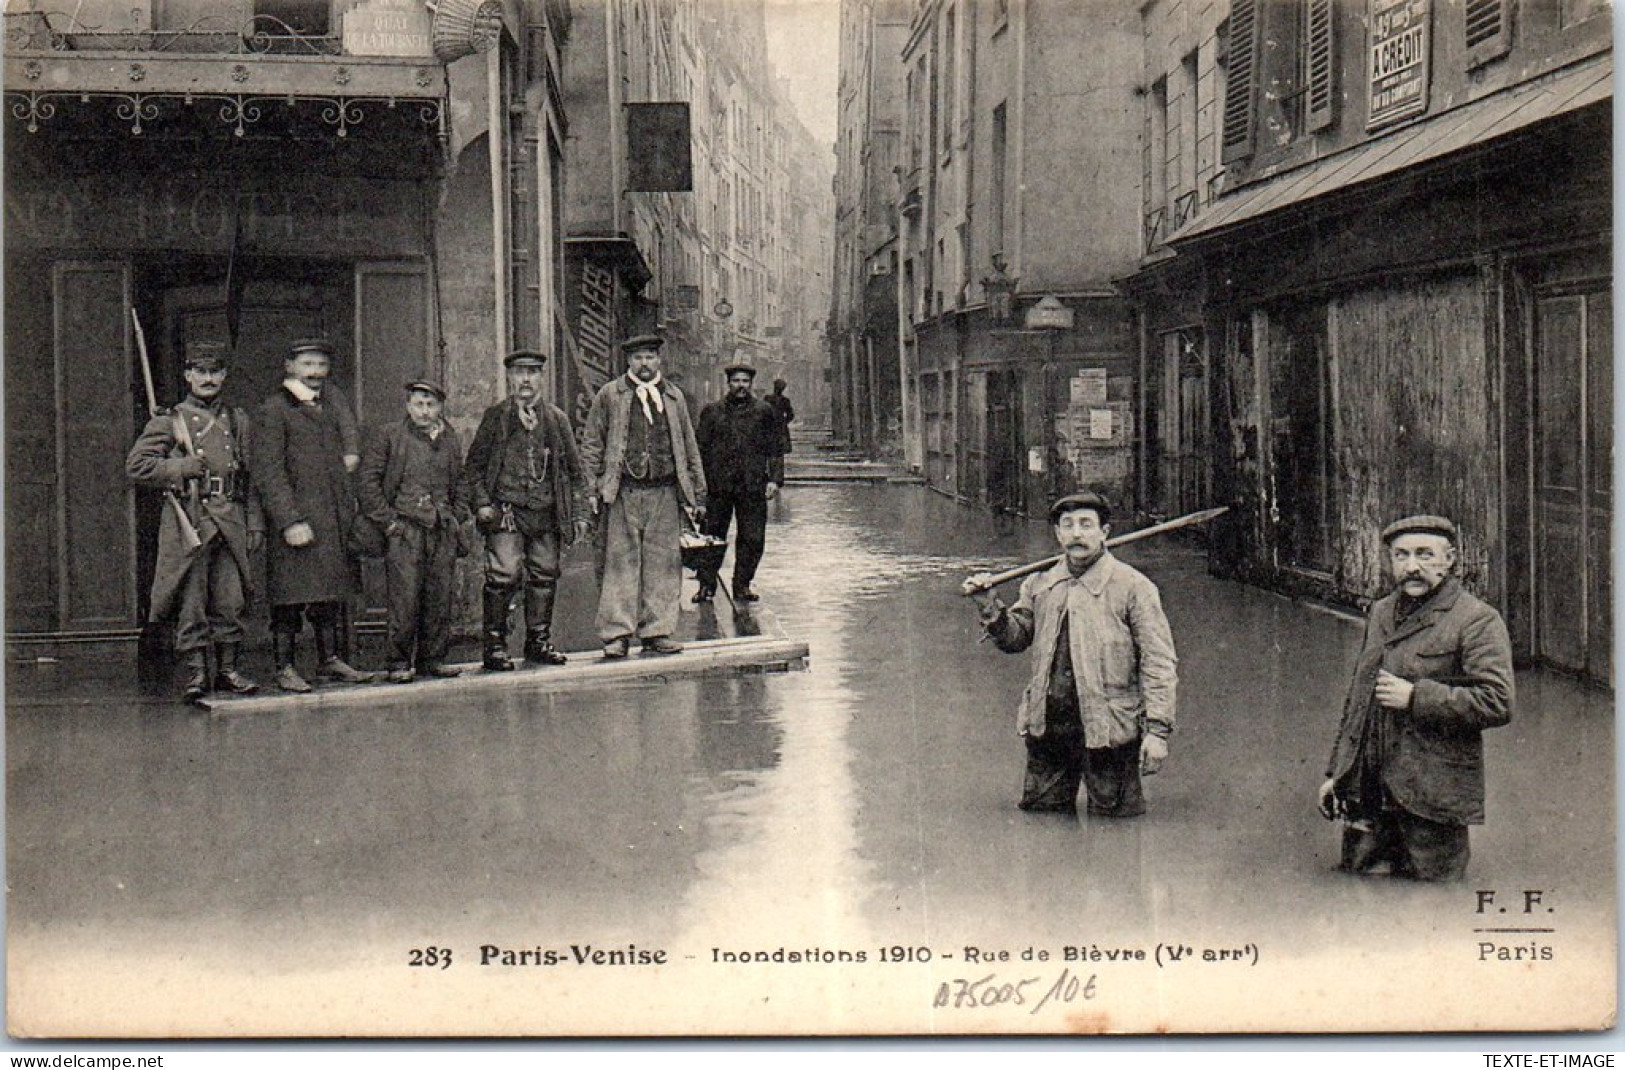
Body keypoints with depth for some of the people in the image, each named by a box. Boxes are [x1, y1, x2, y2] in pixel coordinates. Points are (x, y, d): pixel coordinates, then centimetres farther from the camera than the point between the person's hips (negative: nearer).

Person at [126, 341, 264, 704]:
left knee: (231, 602, 4)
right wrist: (182, 467, -11)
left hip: (231, 522, 3)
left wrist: (255, 524, 10)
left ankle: (227, 671, 14)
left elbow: (250, 478, 16)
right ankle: (196, 674, 3)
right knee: (190, 603, -2)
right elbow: (136, 465, -2)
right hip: (188, 521, -3)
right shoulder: (168, 422, 4)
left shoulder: (237, 420, 15)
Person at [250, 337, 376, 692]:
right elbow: (267, 472, -13)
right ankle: (285, 667, 3)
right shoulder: (274, 410, -7)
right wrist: (290, 522, -19)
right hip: (295, 519, -7)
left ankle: (331, 659, 22)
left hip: (335, 518, 7)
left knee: (332, 593, 12)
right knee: (291, 596, -4)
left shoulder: (331, 400, 14)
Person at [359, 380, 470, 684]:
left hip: (444, 530, 4)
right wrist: (387, 521, -7)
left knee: (440, 598, 3)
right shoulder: (388, 437, 3)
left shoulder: (450, 440, 16)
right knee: (405, 598, -8)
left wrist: (457, 518, 12)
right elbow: (368, 482, -1)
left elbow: (459, 484, 26)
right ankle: (400, 663, -1)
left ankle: (433, 658, 13)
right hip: (404, 529, -4)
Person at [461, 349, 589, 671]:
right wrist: (481, 503, -6)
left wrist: (578, 513, 9)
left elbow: (574, 470, 16)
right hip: (506, 511, -3)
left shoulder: (557, 419, 14)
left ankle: (539, 641, 18)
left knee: (545, 575, 5)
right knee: (504, 575, -13)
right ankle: (495, 644, -5)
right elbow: (474, 464, 7)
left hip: (547, 512, 3)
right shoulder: (495, 416, 8)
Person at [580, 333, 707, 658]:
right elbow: (591, 445, 6)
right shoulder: (609, 395, 6)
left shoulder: (673, 398, 14)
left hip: (665, 493, 3)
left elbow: (690, 449, 17)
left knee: (663, 563, 3)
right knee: (621, 562, -2)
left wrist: (698, 494, 14)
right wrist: (595, 488, -3)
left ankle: (657, 632, 11)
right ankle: (617, 634, 2)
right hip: (623, 493, -3)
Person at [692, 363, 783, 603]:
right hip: (718, 485, 0)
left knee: (752, 538, 1)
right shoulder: (712, 411, 9)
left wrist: (775, 479, -1)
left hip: (753, 486, 0)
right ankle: (706, 584, 12)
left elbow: (774, 449, 9)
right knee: (712, 537, 3)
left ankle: (742, 585, 12)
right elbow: (700, 446, 10)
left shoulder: (764, 411, 9)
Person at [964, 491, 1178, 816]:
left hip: (1107, 728, -5)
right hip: (1047, 726, 5)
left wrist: (1157, 730, -14)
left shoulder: (1133, 586, -6)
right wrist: (990, 607, -1)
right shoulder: (1040, 583, 9)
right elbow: (1016, 638, 18)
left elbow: (1159, 663, -8)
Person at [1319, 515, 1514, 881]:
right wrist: (1336, 772, 19)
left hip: (1430, 797, -6)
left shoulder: (1478, 621, -7)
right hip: (1366, 795, 6)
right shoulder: (1381, 612, 16)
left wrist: (1415, 697, -18)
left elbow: (1497, 703, -17)